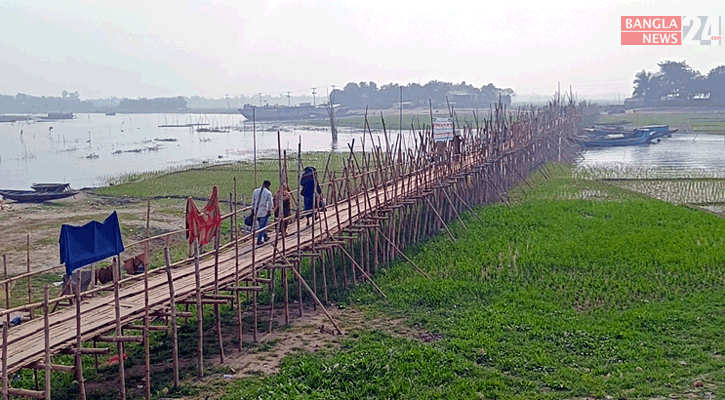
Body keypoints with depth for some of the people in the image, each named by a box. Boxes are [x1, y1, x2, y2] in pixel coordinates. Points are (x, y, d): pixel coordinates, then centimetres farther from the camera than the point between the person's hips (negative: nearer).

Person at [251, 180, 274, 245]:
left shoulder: (256, 191, 4)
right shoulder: (268, 193, -10)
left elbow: (253, 202, 9)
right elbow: (270, 204, -9)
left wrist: (252, 210, 16)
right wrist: (269, 211, 4)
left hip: (256, 212, 5)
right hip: (264, 212, -5)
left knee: (262, 225, 22)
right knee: (262, 226, 4)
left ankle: (265, 237, 37)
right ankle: (259, 240, 3)